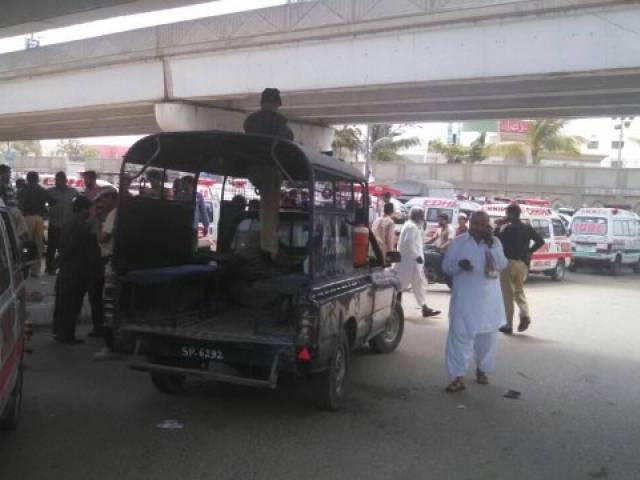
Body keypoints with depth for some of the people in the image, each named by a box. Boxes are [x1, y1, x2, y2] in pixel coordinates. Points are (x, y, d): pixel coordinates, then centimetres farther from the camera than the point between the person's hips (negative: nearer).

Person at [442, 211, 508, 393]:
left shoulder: (494, 242, 3)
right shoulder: (458, 242, -1)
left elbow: (502, 265, -9)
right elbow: (446, 266, 0)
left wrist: (491, 245, -18)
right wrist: (459, 264, -21)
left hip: (489, 298, 2)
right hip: (464, 298, -2)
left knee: (487, 336, 12)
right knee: (460, 335, -6)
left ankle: (481, 370, 31)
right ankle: (458, 377, -2)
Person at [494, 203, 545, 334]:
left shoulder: (508, 228, -13)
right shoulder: (528, 228, 7)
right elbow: (540, 241, 11)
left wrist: (498, 227, -4)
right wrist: (529, 251, 13)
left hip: (508, 262, -5)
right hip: (523, 263, 5)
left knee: (508, 293, 3)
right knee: (519, 290, 20)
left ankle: (509, 325, 5)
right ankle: (525, 315, -4)